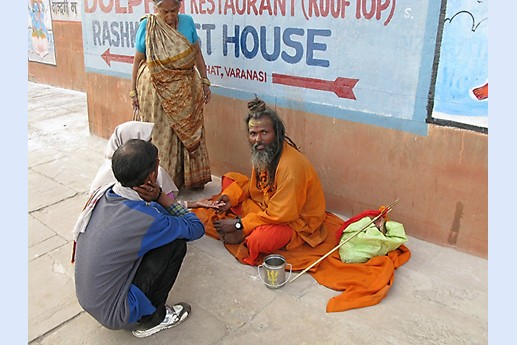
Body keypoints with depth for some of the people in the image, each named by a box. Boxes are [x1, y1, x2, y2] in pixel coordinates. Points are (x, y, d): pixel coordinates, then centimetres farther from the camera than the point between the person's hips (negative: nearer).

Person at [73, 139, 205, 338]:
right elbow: (196, 228, -12)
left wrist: (156, 198, -14)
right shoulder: (146, 221, -29)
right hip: (114, 315, -7)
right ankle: (151, 318, 6)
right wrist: (161, 196, -13)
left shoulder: (101, 194, -8)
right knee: (176, 243, -10)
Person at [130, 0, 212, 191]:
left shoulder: (187, 22, 0)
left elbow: (197, 53, 8)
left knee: (188, 132, 9)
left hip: (185, 89, 3)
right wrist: (133, 91, 1)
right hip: (156, 90, -2)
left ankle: (192, 176, 24)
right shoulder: (146, 26, -6)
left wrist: (205, 81, 5)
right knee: (160, 134, 5)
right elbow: (138, 60, 0)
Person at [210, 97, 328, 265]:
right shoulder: (263, 153, -6)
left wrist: (239, 224, -22)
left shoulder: (291, 166, -33)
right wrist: (231, 197, -8)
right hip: (266, 207, 9)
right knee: (230, 178, 4)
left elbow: (281, 215, -29)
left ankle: (243, 236, -4)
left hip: (296, 221, -8)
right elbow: (255, 183, 11)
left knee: (258, 240, -37)